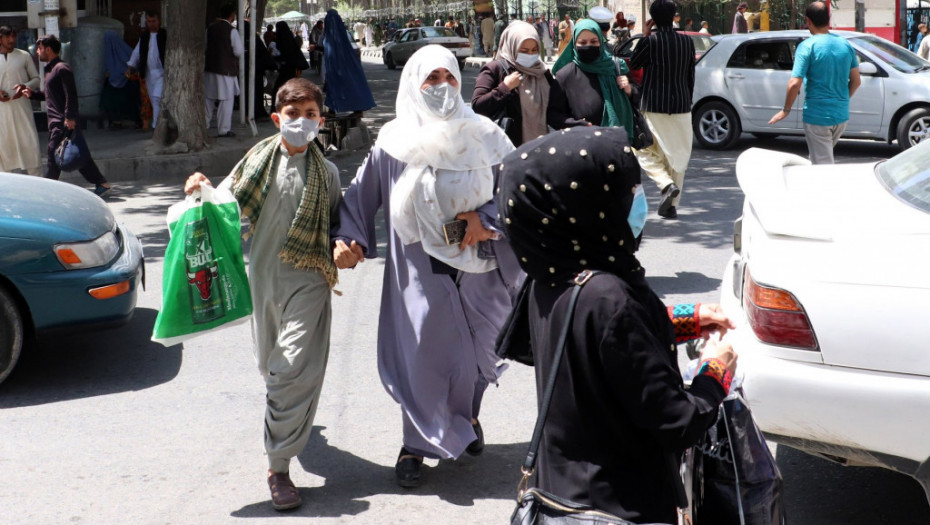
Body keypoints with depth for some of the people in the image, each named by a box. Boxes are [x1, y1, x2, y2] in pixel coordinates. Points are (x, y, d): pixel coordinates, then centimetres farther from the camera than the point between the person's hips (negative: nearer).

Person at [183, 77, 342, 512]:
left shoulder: (326, 172, 3)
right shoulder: (259, 161, 4)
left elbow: (338, 223, 11)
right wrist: (200, 190, -15)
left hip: (308, 281, -2)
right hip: (263, 277, 2)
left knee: (296, 370, -13)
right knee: (270, 366, 16)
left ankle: (279, 465, -7)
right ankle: (292, 424, 45)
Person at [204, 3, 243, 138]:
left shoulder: (210, 28, 4)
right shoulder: (232, 31, -13)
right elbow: (239, 51, -15)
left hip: (210, 67, 6)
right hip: (226, 69, -6)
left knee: (208, 98, 16)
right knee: (226, 99, 0)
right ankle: (223, 129, 0)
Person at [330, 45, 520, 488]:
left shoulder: (483, 135, -1)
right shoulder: (394, 141, -2)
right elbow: (361, 194, 3)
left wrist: (487, 220, -11)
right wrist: (349, 240, -11)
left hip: (477, 267, 2)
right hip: (419, 270, -1)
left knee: (475, 349, 11)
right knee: (421, 354, 0)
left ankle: (465, 416, 41)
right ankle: (417, 442, 19)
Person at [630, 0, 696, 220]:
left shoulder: (650, 41, -11)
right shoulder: (687, 41, 3)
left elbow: (633, 63, 4)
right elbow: (691, 76, 10)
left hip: (654, 107, -4)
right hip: (681, 107, 4)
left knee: (645, 151, 8)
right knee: (677, 156, 11)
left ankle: (667, 185, -15)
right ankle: (671, 206, 11)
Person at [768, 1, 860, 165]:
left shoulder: (807, 47, -13)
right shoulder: (845, 45, 4)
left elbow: (795, 84, -19)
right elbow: (856, 81, 9)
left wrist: (785, 110, -5)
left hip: (817, 115, -6)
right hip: (841, 115, 6)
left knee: (823, 164, 0)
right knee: (826, 155, 24)